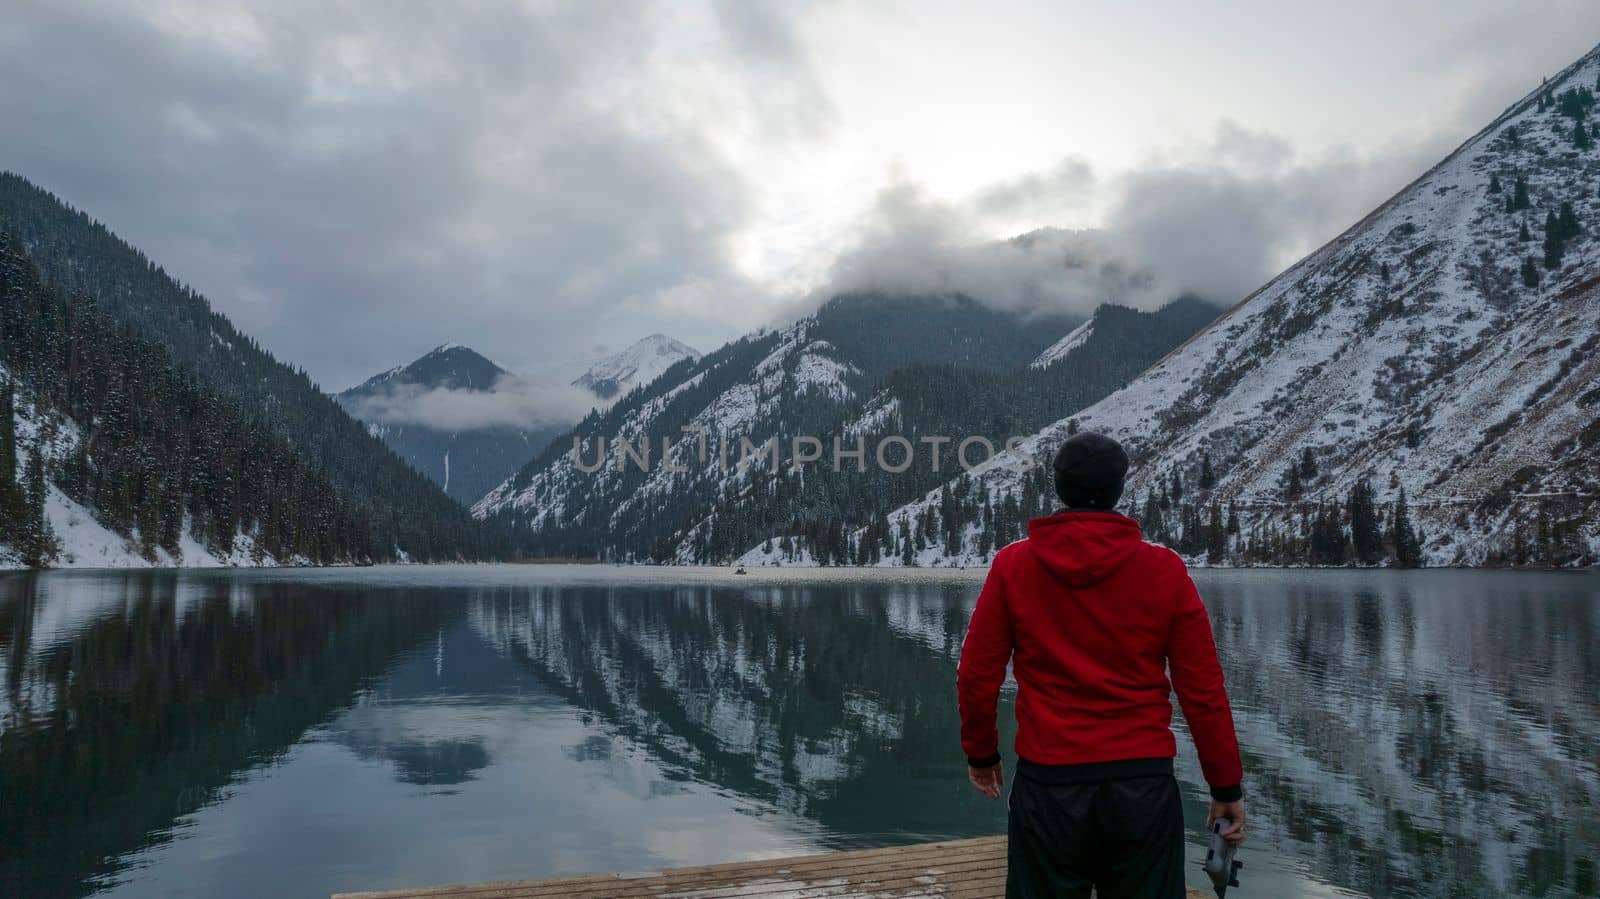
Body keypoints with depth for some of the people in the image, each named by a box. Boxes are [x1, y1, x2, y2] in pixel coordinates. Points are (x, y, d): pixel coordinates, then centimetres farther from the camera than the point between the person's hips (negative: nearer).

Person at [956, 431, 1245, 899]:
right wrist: (1227, 787, 9)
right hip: (1144, 786, 1)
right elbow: (1203, 690, -1)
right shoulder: (1165, 570, -3)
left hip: (1047, 786, 0)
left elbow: (976, 677, 0)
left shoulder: (1013, 565, -3)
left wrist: (981, 754, 16)